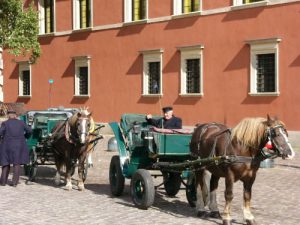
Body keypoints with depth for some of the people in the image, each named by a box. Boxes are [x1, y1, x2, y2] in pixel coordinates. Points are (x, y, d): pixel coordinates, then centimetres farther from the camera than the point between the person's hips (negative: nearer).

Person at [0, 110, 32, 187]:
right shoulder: (21, 122, 4)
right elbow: (29, 130, 4)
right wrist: (24, 136, 21)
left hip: (7, 145, -1)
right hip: (19, 145, 1)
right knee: (17, 163, 4)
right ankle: (14, 182, -2)